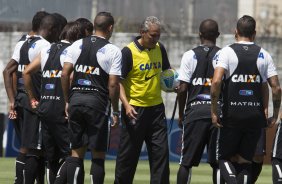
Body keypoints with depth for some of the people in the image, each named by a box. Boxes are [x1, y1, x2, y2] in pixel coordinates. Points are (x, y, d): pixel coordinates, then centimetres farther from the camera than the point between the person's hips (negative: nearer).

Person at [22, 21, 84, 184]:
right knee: (68, 153, -3)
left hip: (44, 108, 7)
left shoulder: (47, 50, 15)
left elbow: (27, 72, 14)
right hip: (61, 108, -7)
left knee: (51, 156, 12)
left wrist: (32, 98, 17)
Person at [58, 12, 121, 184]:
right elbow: (113, 84, -7)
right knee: (98, 154, 2)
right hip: (97, 102, -4)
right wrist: (115, 111, 2)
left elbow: (65, 74, 4)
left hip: (76, 100, 4)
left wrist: (68, 101, 13)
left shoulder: (76, 45, 8)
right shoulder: (113, 51, -3)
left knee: (77, 152, 9)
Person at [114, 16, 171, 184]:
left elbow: (167, 69, 23)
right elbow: (118, 81, -11)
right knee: (129, 154, 2)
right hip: (135, 110, -5)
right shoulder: (129, 52, -12)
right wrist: (126, 104, -22)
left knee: (161, 151, 0)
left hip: (156, 107, 5)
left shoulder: (160, 49, 5)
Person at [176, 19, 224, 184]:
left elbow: (183, 89, -1)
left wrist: (181, 114, 9)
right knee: (218, 162, 6)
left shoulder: (190, 55, 1)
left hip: (195, 110, -1)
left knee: (186, 162, 4)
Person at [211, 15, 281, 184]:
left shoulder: (227, 52, -3)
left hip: (232, 115, -2)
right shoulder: (264, 55, 5)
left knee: (225, 157, 12)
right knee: (245, 161, 13)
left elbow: (216, 82, -16)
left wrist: (214, 111, -9)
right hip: (256, 116, 2)